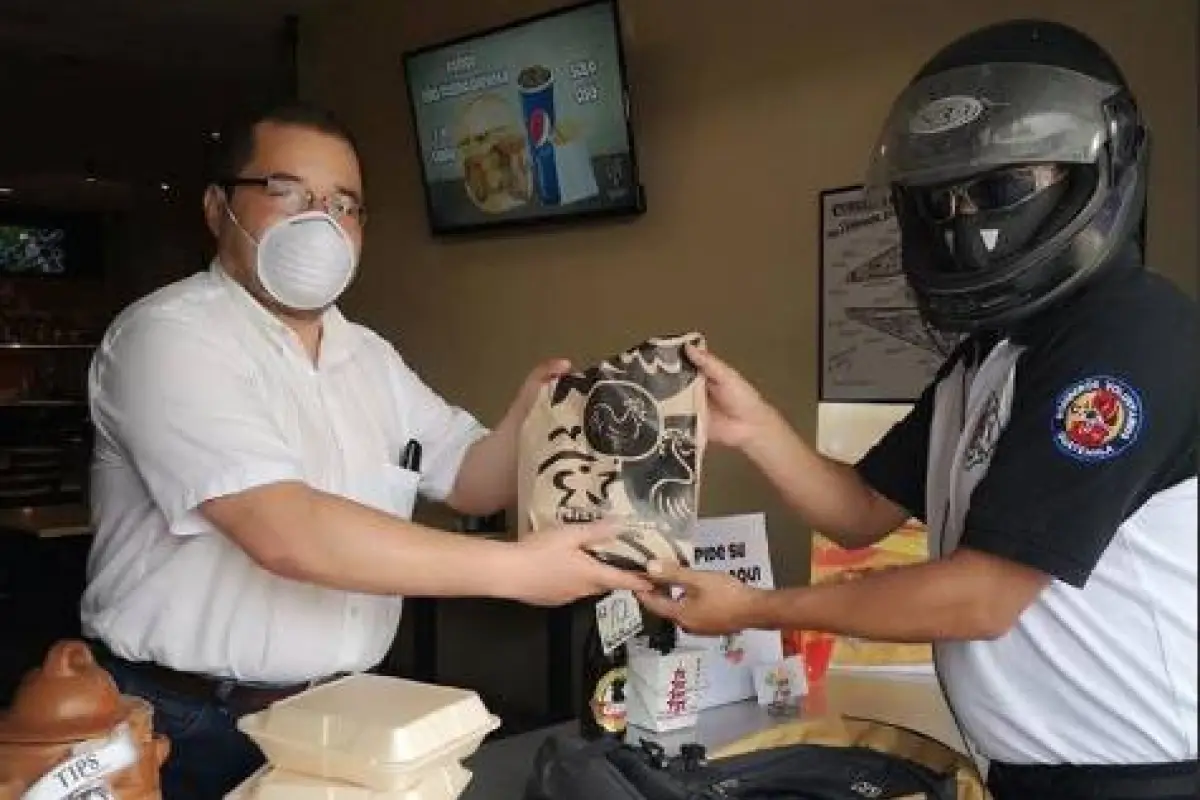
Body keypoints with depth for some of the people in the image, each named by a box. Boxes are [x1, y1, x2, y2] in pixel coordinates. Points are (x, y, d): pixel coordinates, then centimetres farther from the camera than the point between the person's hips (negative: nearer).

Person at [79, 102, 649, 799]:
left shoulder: (371, 357, 8)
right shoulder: (170, 337, -17)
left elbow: (472, 480, 10)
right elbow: (289, 534, -28)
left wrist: (528, 417, -12)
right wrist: (515, 569, -28)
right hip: (190, 726, -6)